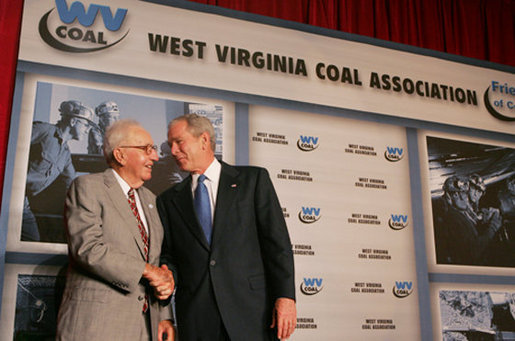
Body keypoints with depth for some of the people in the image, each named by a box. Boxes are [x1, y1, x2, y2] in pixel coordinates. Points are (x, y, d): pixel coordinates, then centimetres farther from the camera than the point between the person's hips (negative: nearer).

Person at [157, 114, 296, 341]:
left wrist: (285, 296, -9)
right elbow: (168, 255, 15)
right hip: (195, 321, 2)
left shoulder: (253, 179, 6)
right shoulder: (168, 200, 14)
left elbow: (277, 241, -1)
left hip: (252, 312, -2)